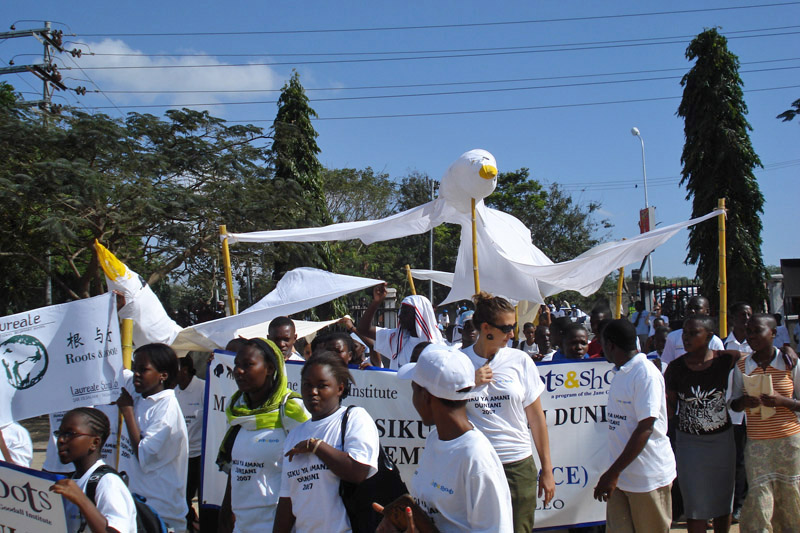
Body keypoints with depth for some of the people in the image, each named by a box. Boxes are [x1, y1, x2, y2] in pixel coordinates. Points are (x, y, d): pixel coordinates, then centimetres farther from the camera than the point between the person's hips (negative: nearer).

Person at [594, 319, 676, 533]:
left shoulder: (646, 374, -16)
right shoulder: (620, 372, 11)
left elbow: (645, 429, -21)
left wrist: (613, 473, -22)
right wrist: (613, 473, 12)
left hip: (648, 477, -7)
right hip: (621, 475, 7)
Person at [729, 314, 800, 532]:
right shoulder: (742, 366, 3)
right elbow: (734, 404, 10)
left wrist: (781, 401, -16)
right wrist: (744, 402, -12)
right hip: (757, 443, 1)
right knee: (758, 501, -3)